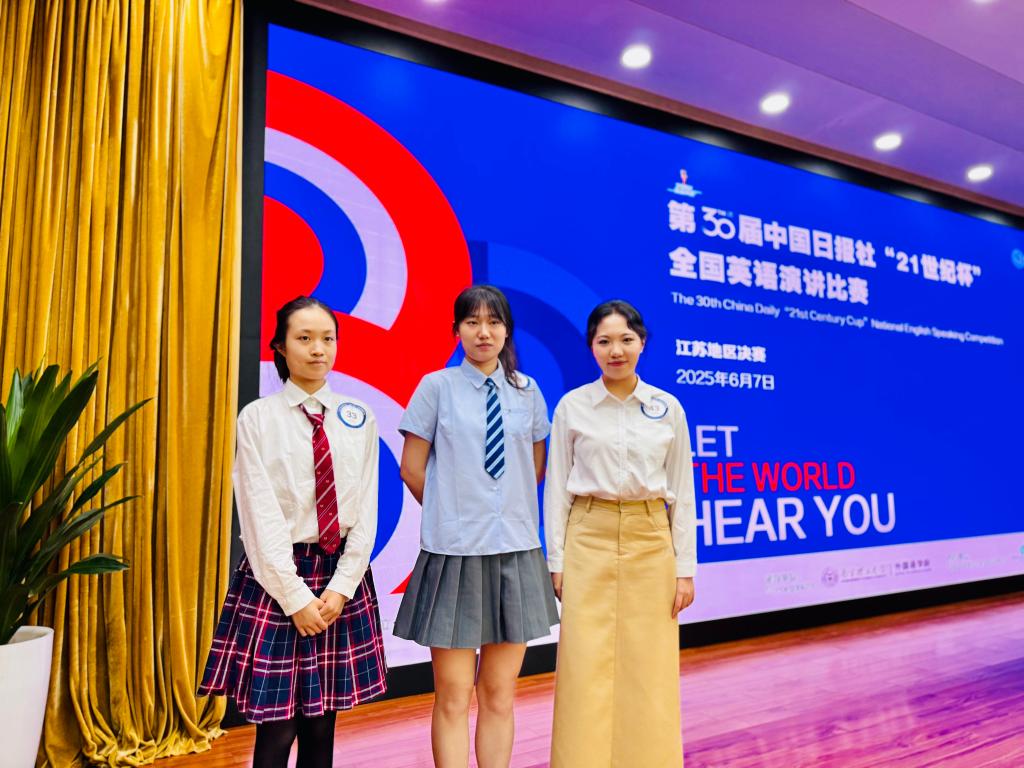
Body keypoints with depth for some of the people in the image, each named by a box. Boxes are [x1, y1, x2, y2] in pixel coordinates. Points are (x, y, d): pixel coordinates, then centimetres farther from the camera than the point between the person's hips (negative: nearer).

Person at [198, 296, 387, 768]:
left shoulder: (359, 419, 3)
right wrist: (296, 595, -12)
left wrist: (341, 586, -7)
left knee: (321, 726, 12)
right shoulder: (257, 418, -5)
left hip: (342, 575, 3)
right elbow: (261, 516, -9)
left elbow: (366, 509, 1)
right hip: (276, 575, -2)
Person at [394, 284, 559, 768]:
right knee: (452, 696, 5)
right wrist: (452, 512, 7)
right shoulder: (436, 386, -2)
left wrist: (502, 508, 11)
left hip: (515, 550, 3)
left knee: (499, 693, 13)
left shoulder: (527, 391, 6)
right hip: (454, 551, -2)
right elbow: (412, 469, 2)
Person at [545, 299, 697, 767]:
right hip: (589, 540, -1)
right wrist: (556, 561, -2)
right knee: (588, 670, 2)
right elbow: (557, 488, 1)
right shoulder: (573, 406, 0)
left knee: (649, 671, 6)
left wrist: (685, 567, 3)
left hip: (650, 542, 1)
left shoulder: (668, 408, 3)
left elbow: (682, 492, 6)